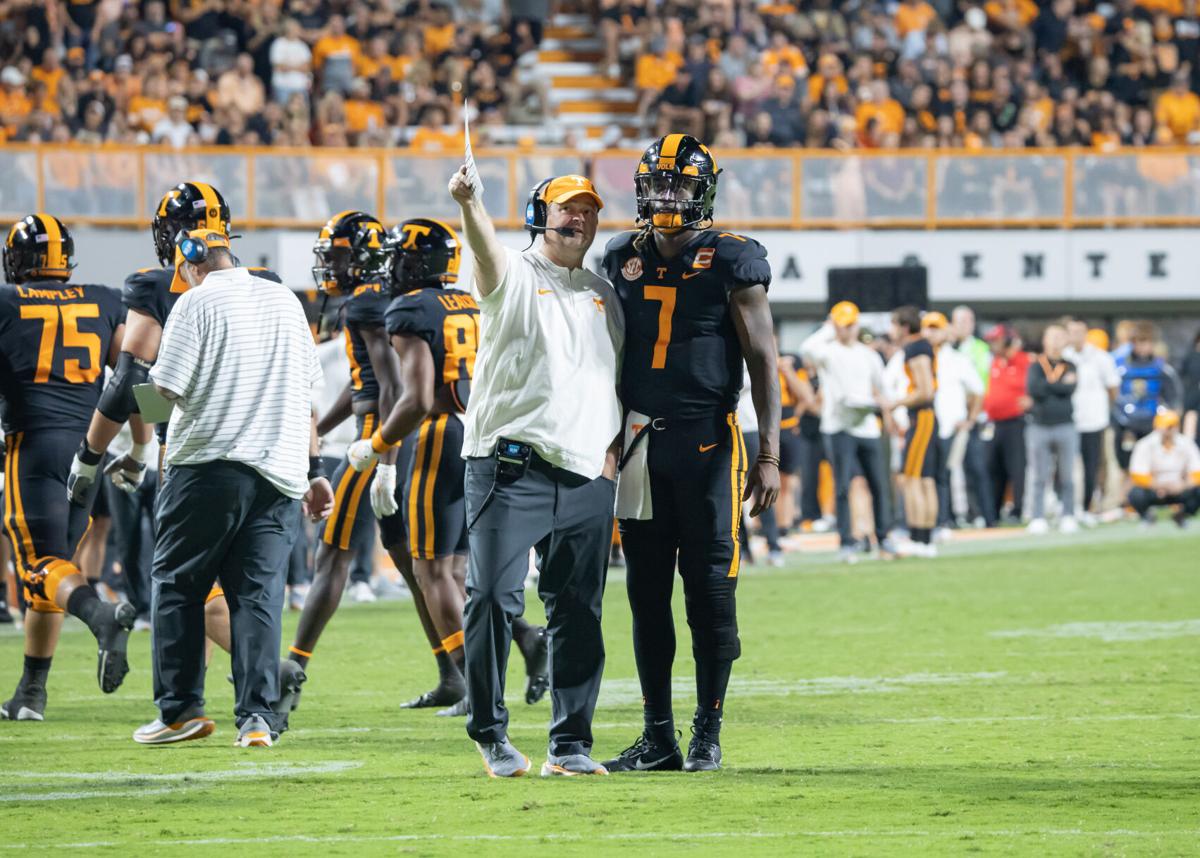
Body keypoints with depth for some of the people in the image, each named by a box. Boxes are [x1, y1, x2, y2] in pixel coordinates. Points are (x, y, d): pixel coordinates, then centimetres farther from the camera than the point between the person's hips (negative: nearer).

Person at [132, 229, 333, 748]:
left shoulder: (197, 302, -5)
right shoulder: (284, 301, 14)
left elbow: (167, 387, -10)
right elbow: (306, 393, 17)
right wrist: (313, 469, 21)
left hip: (209, 463, -5)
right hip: (278, 471, 5)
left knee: (177, 584, 7)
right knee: (259, 592, 3)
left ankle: (180, 708, 7)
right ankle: (259, 715, -5)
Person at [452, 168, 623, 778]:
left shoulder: (603, 295, 19)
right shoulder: (513, 278, 2)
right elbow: (488, 251, -21)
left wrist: (612, 449, 6)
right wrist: (468, 202, -42)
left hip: (586, 475, 5)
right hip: (511, 465, -5)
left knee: (579, 612, 3)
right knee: (494, 597, -9)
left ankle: (570, 744, 9)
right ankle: (489, 732, 2)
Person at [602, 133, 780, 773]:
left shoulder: (730, 263, -3)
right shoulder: (623, 261, 10)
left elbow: (762, 361, -4)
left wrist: (769, 455, -11)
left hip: (707, 439, -4)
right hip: (638, 442, 4)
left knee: (710, 591, -3)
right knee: (646, 593, 5)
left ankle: (708, 735, 5)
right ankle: (658, 738, 11)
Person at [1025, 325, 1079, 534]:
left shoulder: (1069, 366, 11)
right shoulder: (1036, 366, 8)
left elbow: (1070, 389, -8)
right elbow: (1033, 389, -11)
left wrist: (1048, 384, -5)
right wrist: (1060, 384, -7)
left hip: (1065, 428, 1)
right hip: (1039, 428, -1)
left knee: (1067, 477, 2)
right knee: (1040, 478, 0)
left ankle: (1068, 516, 7)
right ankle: (1038, 518, 2)